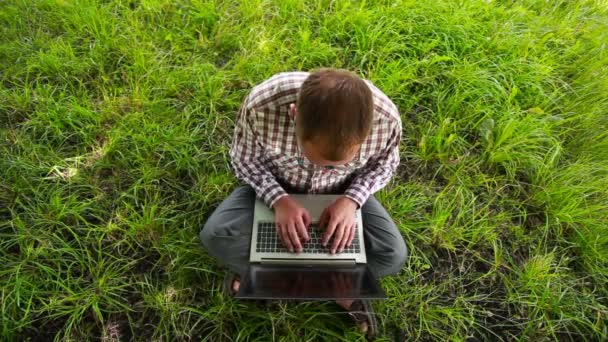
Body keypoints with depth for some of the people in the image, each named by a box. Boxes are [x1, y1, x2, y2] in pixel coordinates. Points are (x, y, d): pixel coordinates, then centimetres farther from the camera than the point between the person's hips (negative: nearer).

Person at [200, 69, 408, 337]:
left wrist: (352, 199, -27)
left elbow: (383, 165, -9)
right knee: (215, 237, -23)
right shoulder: (261, 105, -35)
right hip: (274, 186, 0)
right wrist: (279, 199, -31)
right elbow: (244, 160, -15)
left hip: (341, 193, 1)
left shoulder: (385, 118, -31)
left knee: (393, 256, -19)